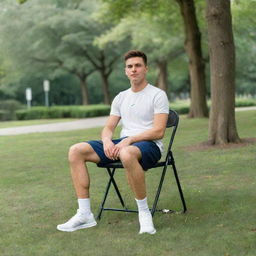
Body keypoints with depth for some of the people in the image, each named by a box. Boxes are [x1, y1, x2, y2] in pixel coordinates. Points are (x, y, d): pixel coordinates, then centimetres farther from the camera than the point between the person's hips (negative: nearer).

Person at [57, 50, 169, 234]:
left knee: (127, 154, -44)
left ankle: (144, 212, -27)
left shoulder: (157, 95, -1)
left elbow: (158, 131, -12)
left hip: (149, 145, -7)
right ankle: (85, 214, -14)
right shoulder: (121, 98, 19)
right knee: (76, 151, -12)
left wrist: (129, 140, -23)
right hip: (122, 144, 7)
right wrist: (107, 140, -10)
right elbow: (108, 127, 15)